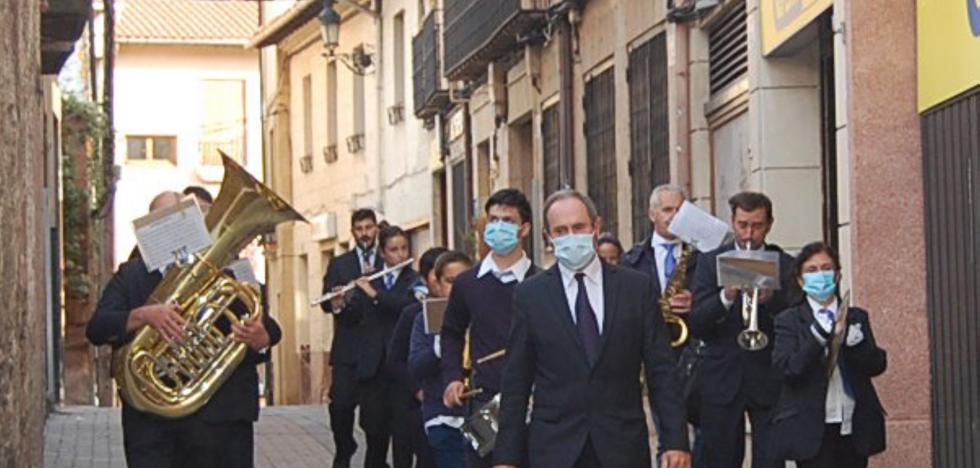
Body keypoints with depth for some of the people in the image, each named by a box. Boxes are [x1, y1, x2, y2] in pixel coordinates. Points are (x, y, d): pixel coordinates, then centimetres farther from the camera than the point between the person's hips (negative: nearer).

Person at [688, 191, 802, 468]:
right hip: (722, 380, 1)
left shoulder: (785, 266, 5)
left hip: (768, 381, -1)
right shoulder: (710, 263, 6)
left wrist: (771, 299, -23)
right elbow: (696, 326, -3)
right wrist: (725, 298, -21)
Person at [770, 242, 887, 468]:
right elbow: (788, 368, -12)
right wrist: (820, 334, -22)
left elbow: (877, 364, 2)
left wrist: (848, 338, -14)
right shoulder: (789, 321, 3)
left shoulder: (857, 318, 13)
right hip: (812, 430, -4)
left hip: (854, 427, 4)